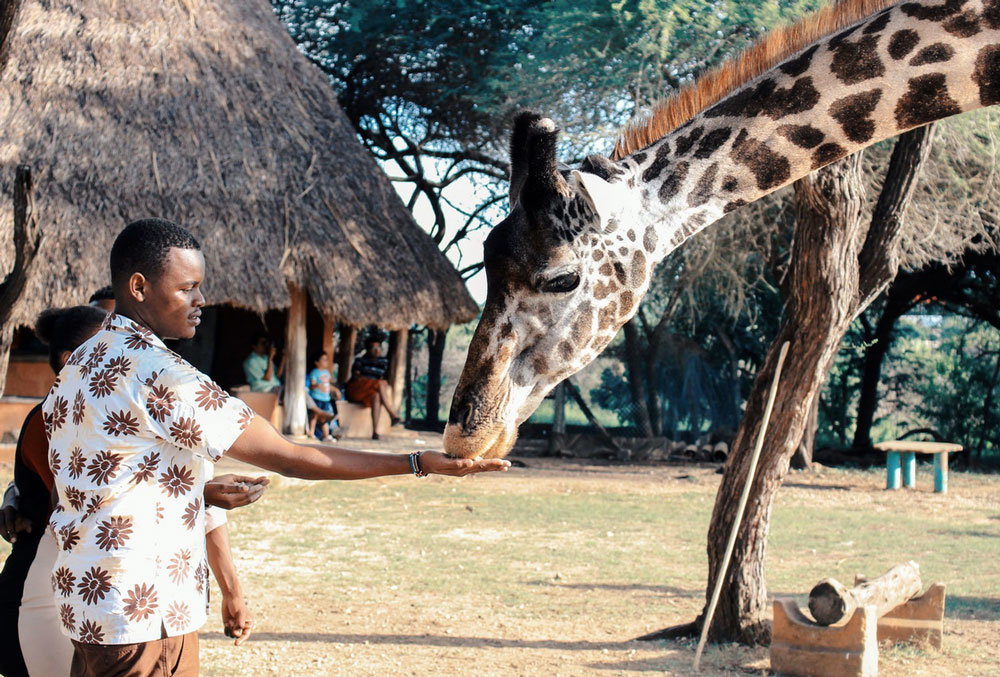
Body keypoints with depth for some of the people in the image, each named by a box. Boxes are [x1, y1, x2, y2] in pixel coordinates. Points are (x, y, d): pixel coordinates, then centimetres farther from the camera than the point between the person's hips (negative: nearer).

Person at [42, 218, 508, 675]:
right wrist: (421, 463, -18)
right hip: (143, 618, -9)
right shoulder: (158, 374, -20)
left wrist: (202, 491, 18)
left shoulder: (78, 365, 10)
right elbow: (289, 458, -20)